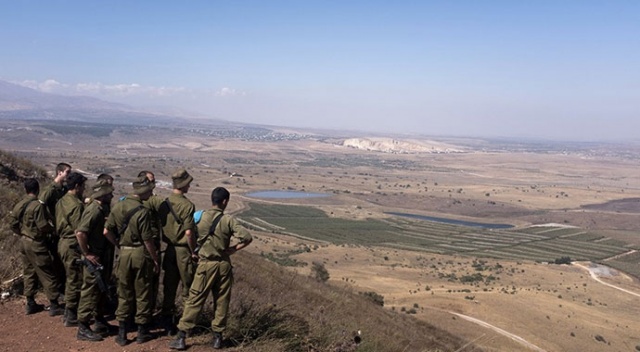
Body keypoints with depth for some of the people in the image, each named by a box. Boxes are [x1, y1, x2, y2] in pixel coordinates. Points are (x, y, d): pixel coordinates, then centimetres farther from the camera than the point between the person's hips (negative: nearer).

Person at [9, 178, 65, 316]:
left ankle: (30, 304, 23)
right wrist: (53, 228, -2)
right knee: (47, 275, -1)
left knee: (29, 273, 16)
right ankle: (54, 306, 3)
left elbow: (13, 224, 11)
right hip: (37, 244, -8)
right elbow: (43, 226, -21)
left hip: (24, 243, 8)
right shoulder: (38, 205, -19)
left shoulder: (19, 206, 5)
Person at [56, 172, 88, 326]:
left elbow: (58, 224, 15)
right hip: (72, 245, -10)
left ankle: (68, 313, 31)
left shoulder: (61, 201, 9)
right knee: (75, 281, 0)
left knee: (70, 279, 20)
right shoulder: (76, 204, -20)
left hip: (63, 242, 10)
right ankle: (71, 317, 8)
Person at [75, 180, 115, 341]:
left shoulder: (102, 209, 9)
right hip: (94, 258, -10)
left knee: (102, 290, 18)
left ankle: (100, 321, 31)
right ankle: (83, 328, 4)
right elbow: (80, 233, -29)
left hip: (102, 256, 10)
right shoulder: (94, 210, -20)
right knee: (90, 291, -3)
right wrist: (87, 254, -22)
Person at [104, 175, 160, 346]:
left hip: (124, 254, 5)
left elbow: (107, 231, 3)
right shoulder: (142, 212, -18)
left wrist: (119, 245, 16)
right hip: (140, 254, -5)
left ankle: (121, 333, 18)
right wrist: (156, 261, -5)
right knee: (142, 294, 9)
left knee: (124, 294, 14)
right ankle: (142, 332, 19)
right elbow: (148, 240, -16)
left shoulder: (118, 206, 1)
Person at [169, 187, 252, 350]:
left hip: (206, 264, 0)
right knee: (221, 302, 11)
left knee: (194, 301, 4)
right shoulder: (228, 220, -8)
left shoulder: (200, 218, -6)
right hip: (223, 265, 0)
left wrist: (195, 253, 19)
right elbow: (247, 237, -15)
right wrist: (232, 249, -4)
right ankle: (217, 337, 17)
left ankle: (181, 338, 6)